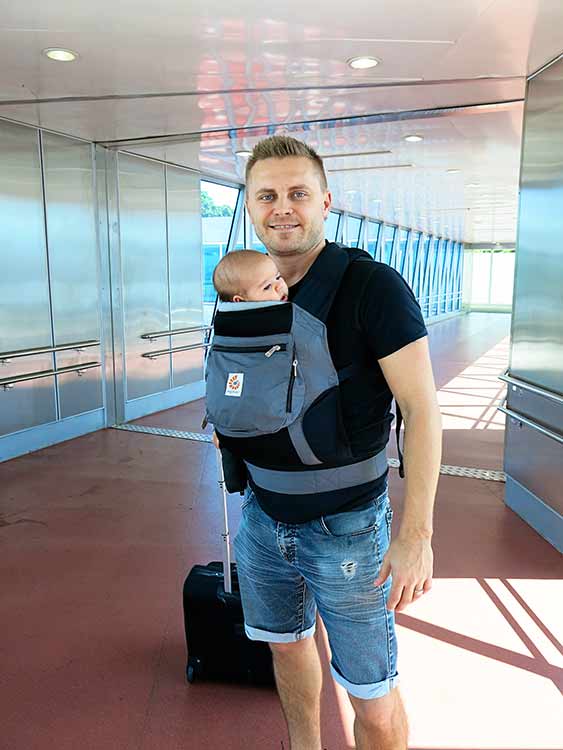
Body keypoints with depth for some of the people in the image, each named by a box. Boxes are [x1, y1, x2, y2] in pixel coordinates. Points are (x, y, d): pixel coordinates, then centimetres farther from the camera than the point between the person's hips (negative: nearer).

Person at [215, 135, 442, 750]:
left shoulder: (372, 287, -16)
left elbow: (421, 408, -19)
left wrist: (416, 533, -22)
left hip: (346, 528, -5)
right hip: (262, 517, 6)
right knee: (287, 646, 25)